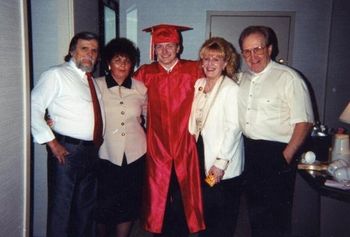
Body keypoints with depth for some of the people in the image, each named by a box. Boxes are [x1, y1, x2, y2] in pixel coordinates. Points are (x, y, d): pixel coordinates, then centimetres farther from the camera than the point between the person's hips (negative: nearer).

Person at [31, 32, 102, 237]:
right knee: (61, 207, 2)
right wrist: (52, 143, -15)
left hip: (91, 151, 7)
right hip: (66, 151, -7)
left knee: (86, 207, 18)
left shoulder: (91, 81, 16)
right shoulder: (57, 75, -6)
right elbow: (33, 107, -12)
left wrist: (98, 141, 8)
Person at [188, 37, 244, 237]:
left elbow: (234, 128, -18)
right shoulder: (199, 84, 7)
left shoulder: (232, 88, -14)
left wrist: (221, 162, -20)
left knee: (223, 221, 9)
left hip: (224, 167, -6)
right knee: (204, 211, 20)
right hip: (201, 155, 6)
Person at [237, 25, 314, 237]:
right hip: (250, 152, 7)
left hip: (277, 153, -6)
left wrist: (286, 158, -18)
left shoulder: (288, 78, -13)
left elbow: (304, 122, -15)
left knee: (276, 213, 3)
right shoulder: (244, 79, 9)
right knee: (255, 209, 18)